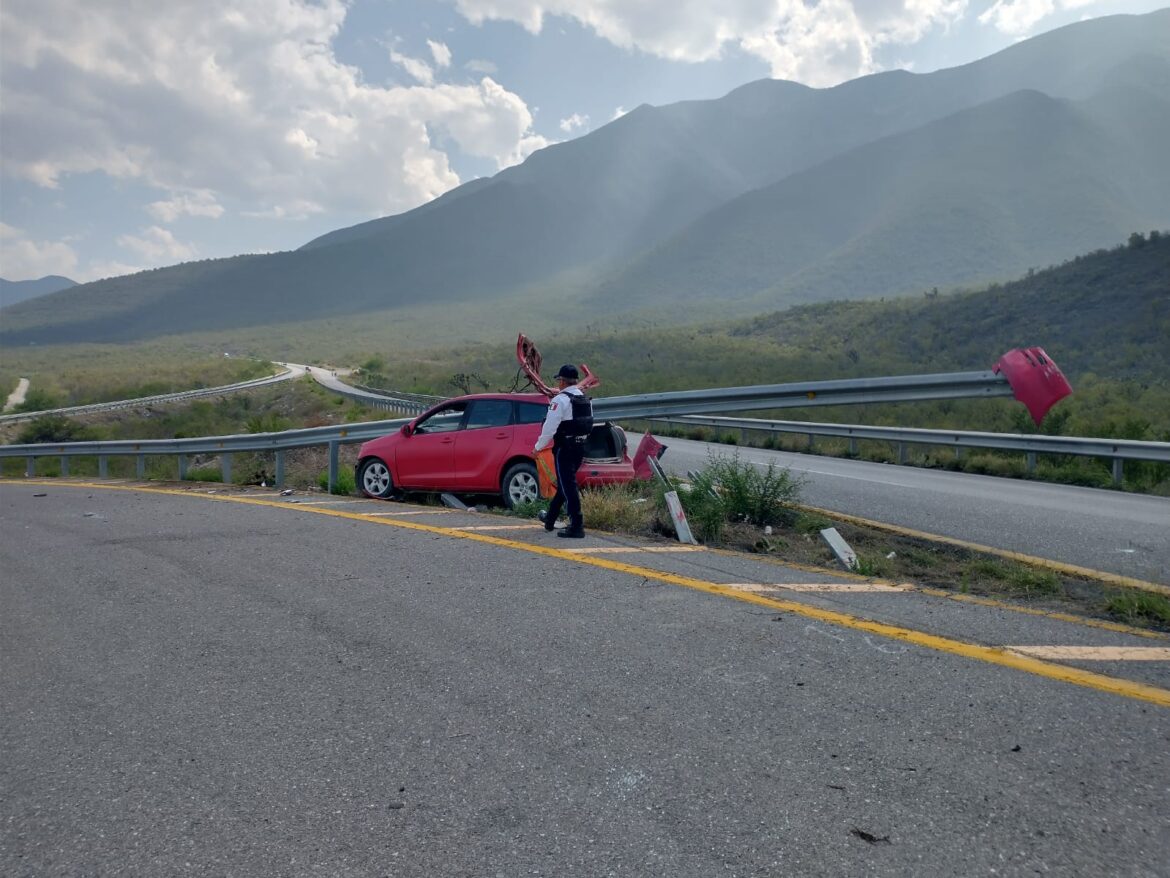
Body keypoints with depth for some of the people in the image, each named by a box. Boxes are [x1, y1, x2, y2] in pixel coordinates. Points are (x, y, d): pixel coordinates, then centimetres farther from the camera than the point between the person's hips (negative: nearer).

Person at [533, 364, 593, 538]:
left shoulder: (560, 400, -15)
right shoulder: (585, 400, 11)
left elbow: (550, 427, -18)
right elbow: (588, 425, 14)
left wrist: (538, 447, -6)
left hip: (564, 449, -9)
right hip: (580, 447, 9)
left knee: (568, 486, -5)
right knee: (564, 484, 19)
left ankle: (577, 526, -6)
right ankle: (550, 518, 33)